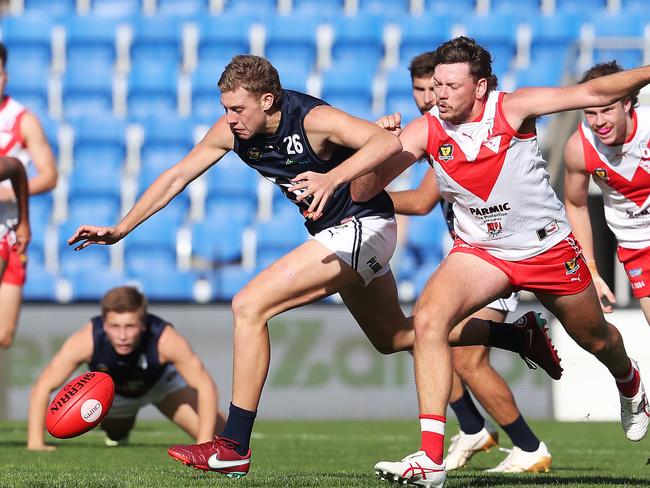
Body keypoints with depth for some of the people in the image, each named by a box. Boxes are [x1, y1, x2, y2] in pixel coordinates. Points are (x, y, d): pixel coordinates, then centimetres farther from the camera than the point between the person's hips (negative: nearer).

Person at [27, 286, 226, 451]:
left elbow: (206, 385, -34)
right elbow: (42, 387, -30)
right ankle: (118, 435, 60)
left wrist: (204, 444, -39)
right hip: (112, 392, 1)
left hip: (161, 382, -1)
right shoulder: (86, 340, -40)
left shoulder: (165, 339, -43)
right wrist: (35, 442, -34)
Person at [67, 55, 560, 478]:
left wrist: (332, 177, -55)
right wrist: (120, 229, -2)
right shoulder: (232, 130, -6)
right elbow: (176, 176, 2)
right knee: (394, 337, 24)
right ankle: (520, 336, 37)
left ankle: (234, 447, -16)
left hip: (363, 227, -10)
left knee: (250, 306, -19)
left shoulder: (312, 119, -27)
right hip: (338, 232, 10)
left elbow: (388, 141, -41)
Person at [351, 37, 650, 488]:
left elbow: (595, 92, -18)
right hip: (480, 251, 1)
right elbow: (363, 192, -14)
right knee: (428, 318, -27)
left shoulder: (512, 109, -18)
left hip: (549, 247, -1)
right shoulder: (425, 132, -13)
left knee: (597, 339, 19)